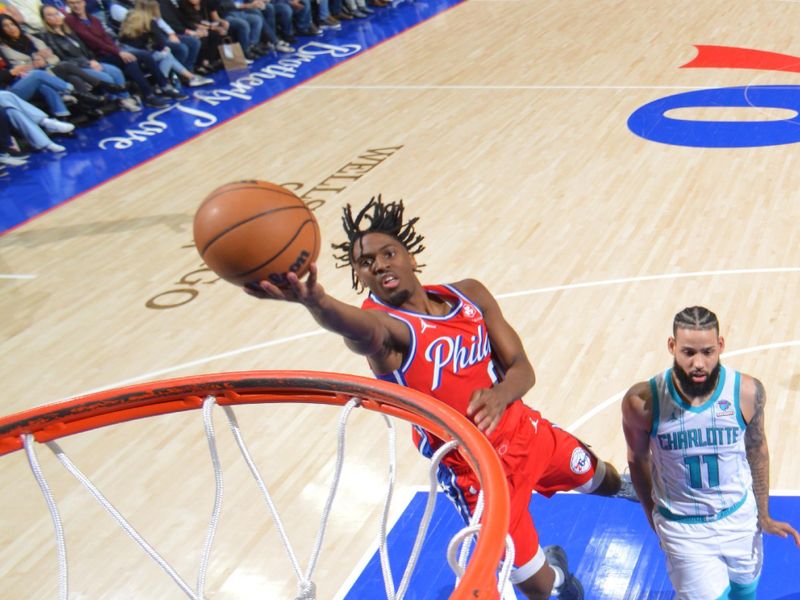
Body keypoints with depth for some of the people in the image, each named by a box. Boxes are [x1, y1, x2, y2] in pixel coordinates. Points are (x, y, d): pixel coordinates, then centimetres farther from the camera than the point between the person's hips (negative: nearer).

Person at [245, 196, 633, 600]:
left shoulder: (469, 294, -7)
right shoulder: (382, 325, -24)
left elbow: (521, 368, -8)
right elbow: (359, 327, -50)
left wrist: (501, 394, -33)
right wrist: (314, 300, -74)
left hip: (526, 430, 5)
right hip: (478, 473, -5)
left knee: (604, 480, 29)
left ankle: (632, 487, 69)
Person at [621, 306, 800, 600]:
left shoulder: (747, 391, -17)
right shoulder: (643, 401, -23)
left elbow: (756, 451, 1)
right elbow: (638, 459, -4)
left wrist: (764, 516, 7)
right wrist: (656, 520, 7)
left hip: (740, 518, 3)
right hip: (683, 529, -3)